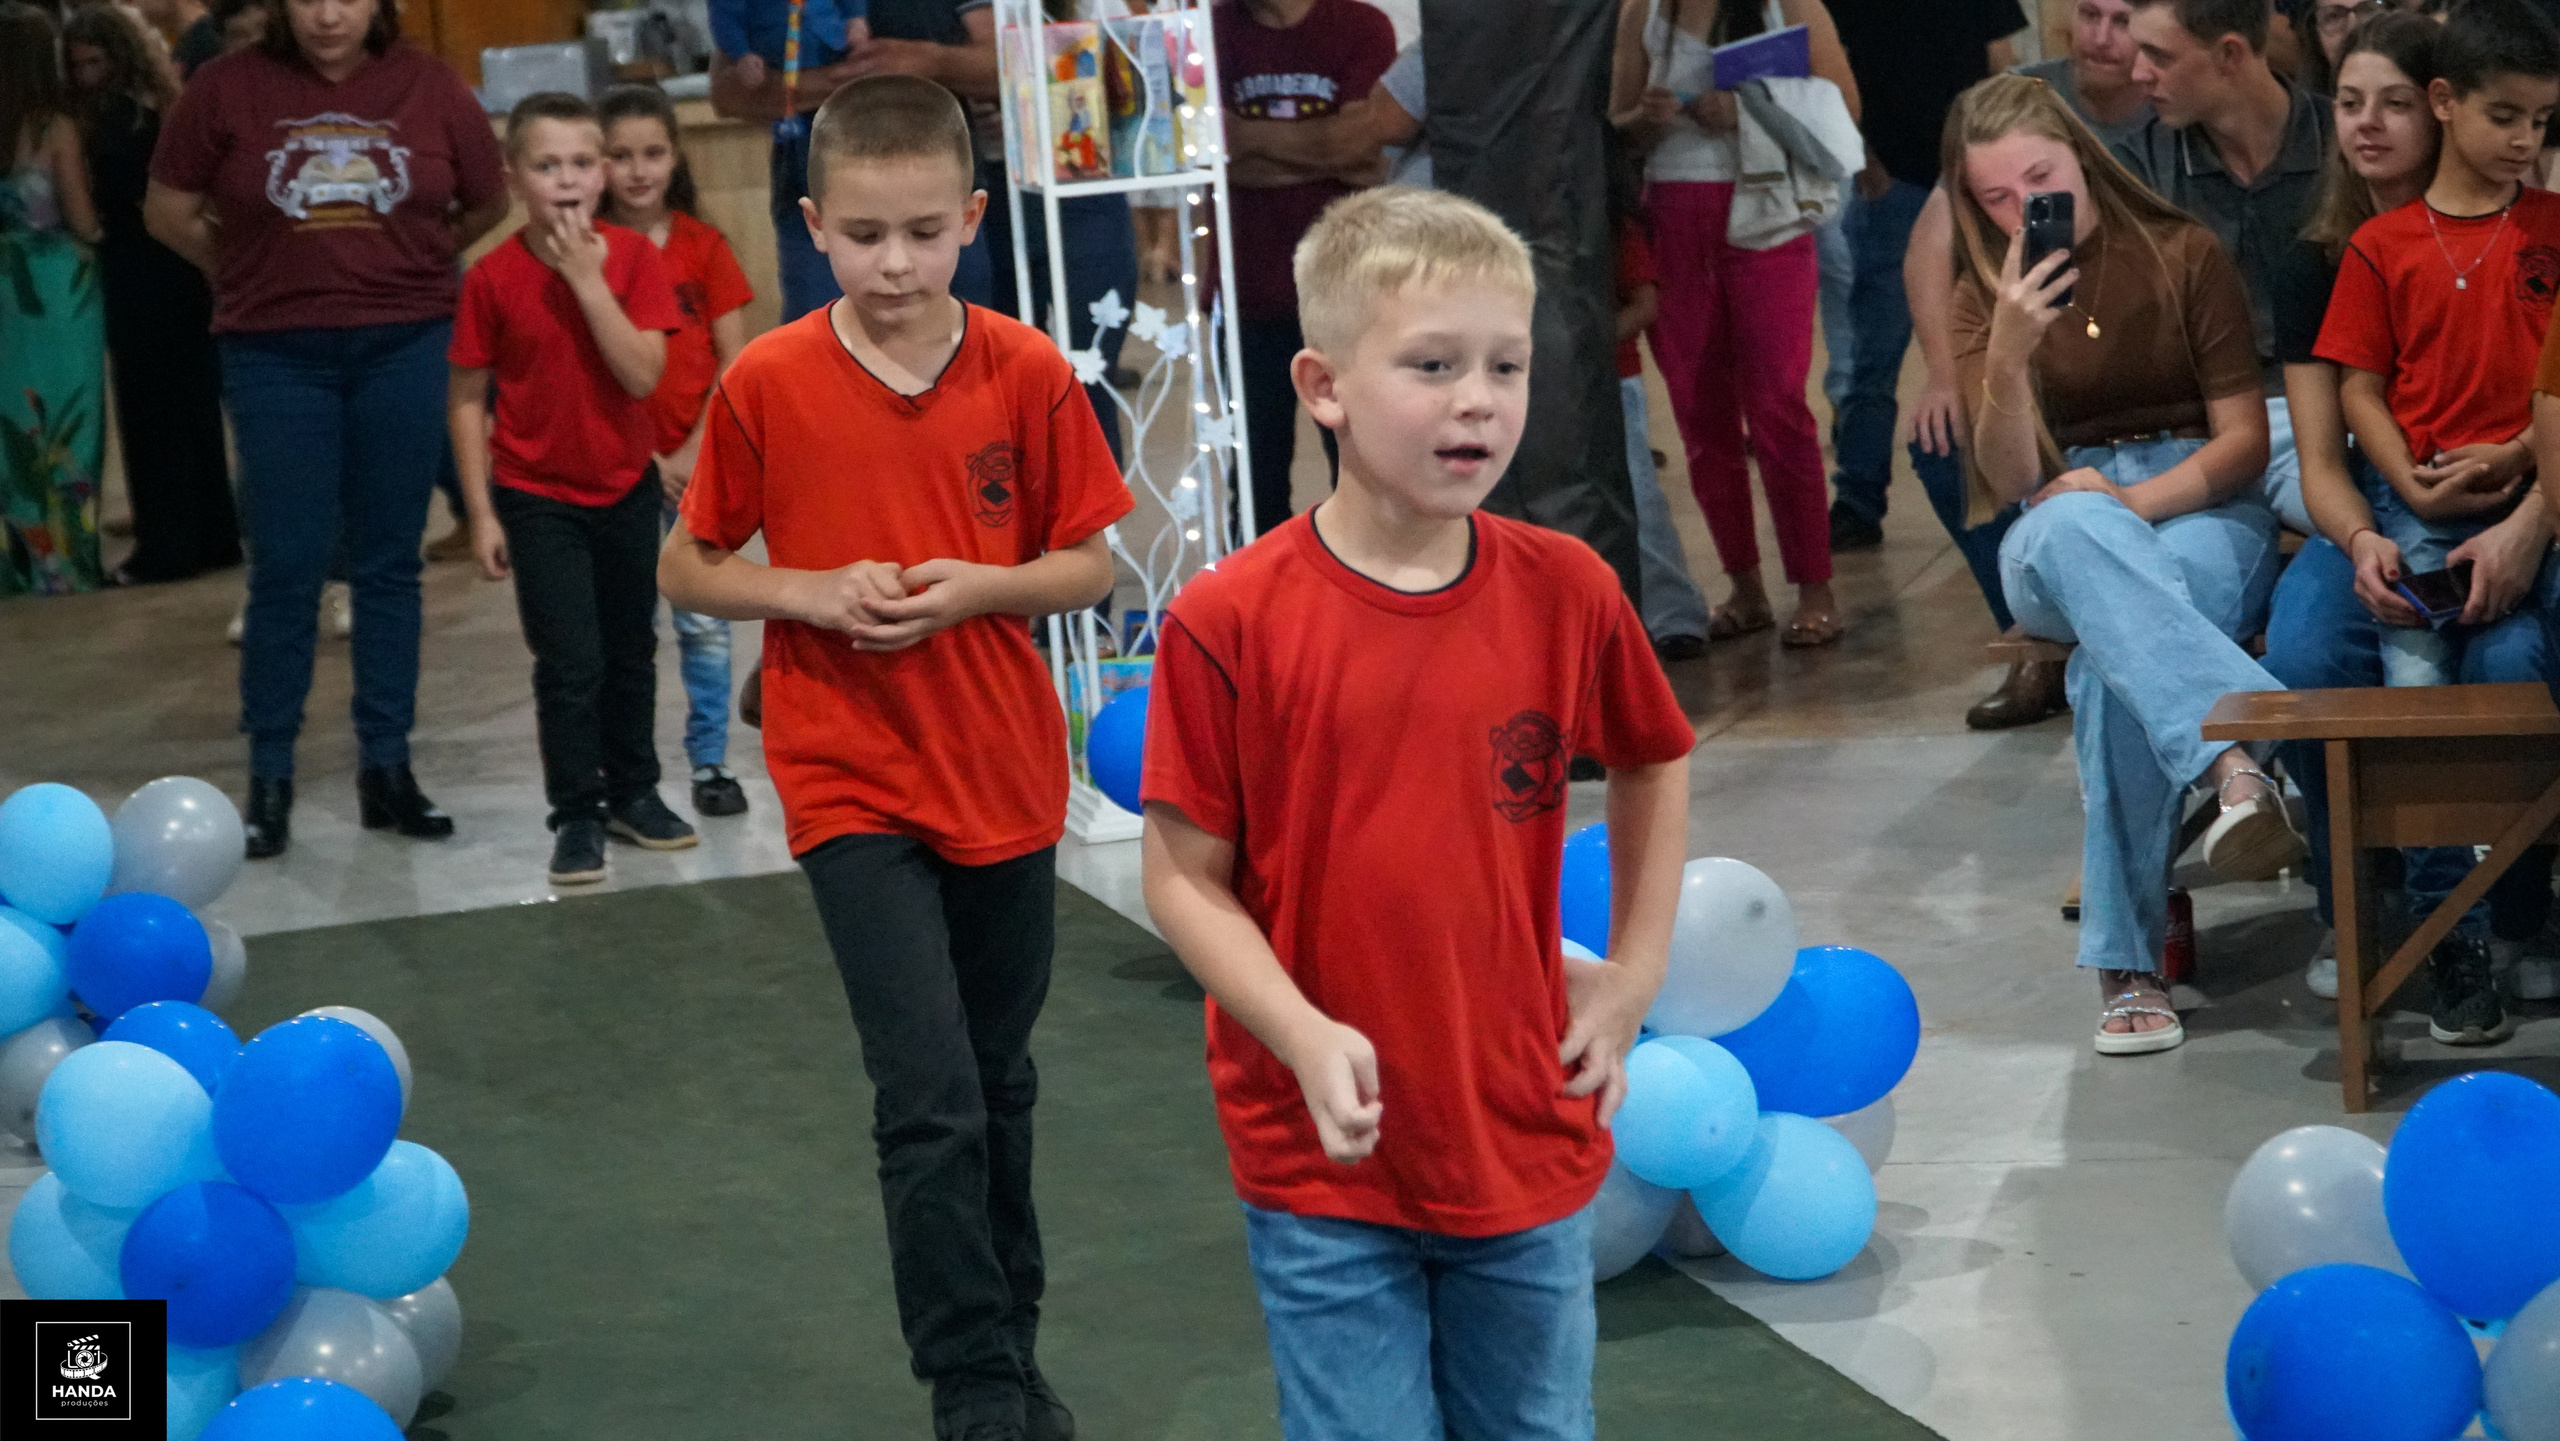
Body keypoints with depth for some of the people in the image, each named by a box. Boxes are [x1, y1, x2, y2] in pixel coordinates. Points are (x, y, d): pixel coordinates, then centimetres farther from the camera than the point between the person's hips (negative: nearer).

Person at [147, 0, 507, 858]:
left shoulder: (428, 88, -1)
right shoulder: (227, 89, -4)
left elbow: (488, 203, 13)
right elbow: (167, 210, 6)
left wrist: (411, 264, 9)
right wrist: (251, 269, 6)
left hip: (405, 345, 1)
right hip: (276, 353, -1)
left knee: (389, 563, 8)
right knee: (287, 568, -1)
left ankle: (386, 769, 16)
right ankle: (269, 779, 9)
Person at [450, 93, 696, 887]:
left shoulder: (633, 258, -8)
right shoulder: (494, 277, -11)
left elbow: (643, 374, -19)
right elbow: (467, 398, -6)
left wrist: (587, 279, -24)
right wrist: (481, 511, -7)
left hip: (626, 489, 3)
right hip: (538, 497, -3)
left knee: (631, 650, 15)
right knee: (569, 663, -5)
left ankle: (633, 791, 31)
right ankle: (577, 815, 7)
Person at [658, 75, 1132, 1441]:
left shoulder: (1029, 373, -6)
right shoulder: (765, 385, -9)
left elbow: (1089, 563, 2)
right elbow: (686, 569, 1)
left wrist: (981, 586, -17)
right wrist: (810, 591, -16)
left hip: (1006, 775, 3)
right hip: (852, 782, -2)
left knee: (998, 1084, 17)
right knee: (932, 1103, -11)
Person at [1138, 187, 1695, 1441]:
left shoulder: (1566, 593, -4)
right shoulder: (1230, 622, -14)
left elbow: (1653, 764, 15)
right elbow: (1184, 877, -9)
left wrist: (1633, 972, 8)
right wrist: (1307, 1038, -22)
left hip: (1529, 1145, 3)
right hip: (1326, 1163, -3)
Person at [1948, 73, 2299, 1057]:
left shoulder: (2182, 255, 4)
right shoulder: (1985, 295, 9)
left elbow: (2244, 440, 1)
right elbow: (2010, 479, -2)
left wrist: (2135, 502, -16)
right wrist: (2012, 349, -19)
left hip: (2201, 509, -1)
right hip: (2056, 544, 1)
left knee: (2117, 656, -38)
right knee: (2069, 528, -41)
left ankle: (2127, 961, -39)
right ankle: (2234, 749, -60)